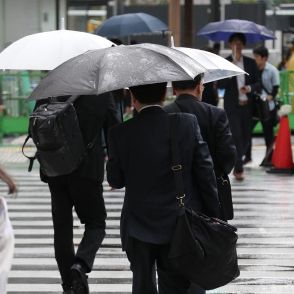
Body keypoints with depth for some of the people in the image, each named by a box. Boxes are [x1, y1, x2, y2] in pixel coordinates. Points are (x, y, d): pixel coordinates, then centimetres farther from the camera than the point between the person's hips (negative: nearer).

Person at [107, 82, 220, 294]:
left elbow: (115, 181, -2)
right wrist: (214, 217, 3)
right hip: (180, 227, 1)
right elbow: (206, 174, -6)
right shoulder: (189, 123, -9)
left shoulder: (121, 134, -11)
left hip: (139, 227, 0)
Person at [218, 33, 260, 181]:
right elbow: (220, 85, -8)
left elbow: (258, 84, 9)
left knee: (246, 136, 8)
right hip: (232, 106, -3)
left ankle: (237, 164, 28)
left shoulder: (251, 63, 8)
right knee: (236, 135, -11)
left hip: (247, 106, 3)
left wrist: (250, 88, -13)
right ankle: (239, 169, -6)